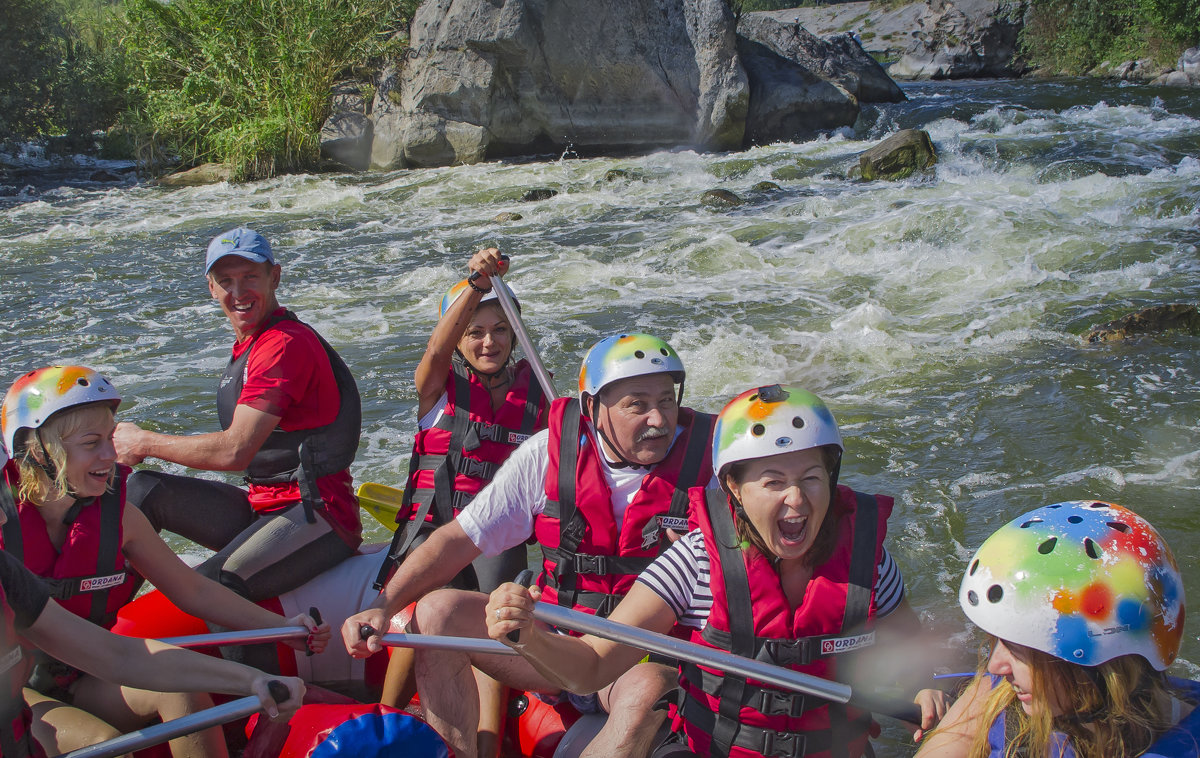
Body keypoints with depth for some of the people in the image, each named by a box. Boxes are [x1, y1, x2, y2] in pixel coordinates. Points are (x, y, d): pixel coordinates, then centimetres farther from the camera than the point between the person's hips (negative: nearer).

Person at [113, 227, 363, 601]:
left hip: (318, 515, -10)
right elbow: (236, 445, 15)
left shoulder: (287, 344, -15)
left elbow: (235, 451, -21)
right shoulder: (247, 345, 18)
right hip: (264, 508, 10)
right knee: (145, 489, 2)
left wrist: (145, 442, -10)